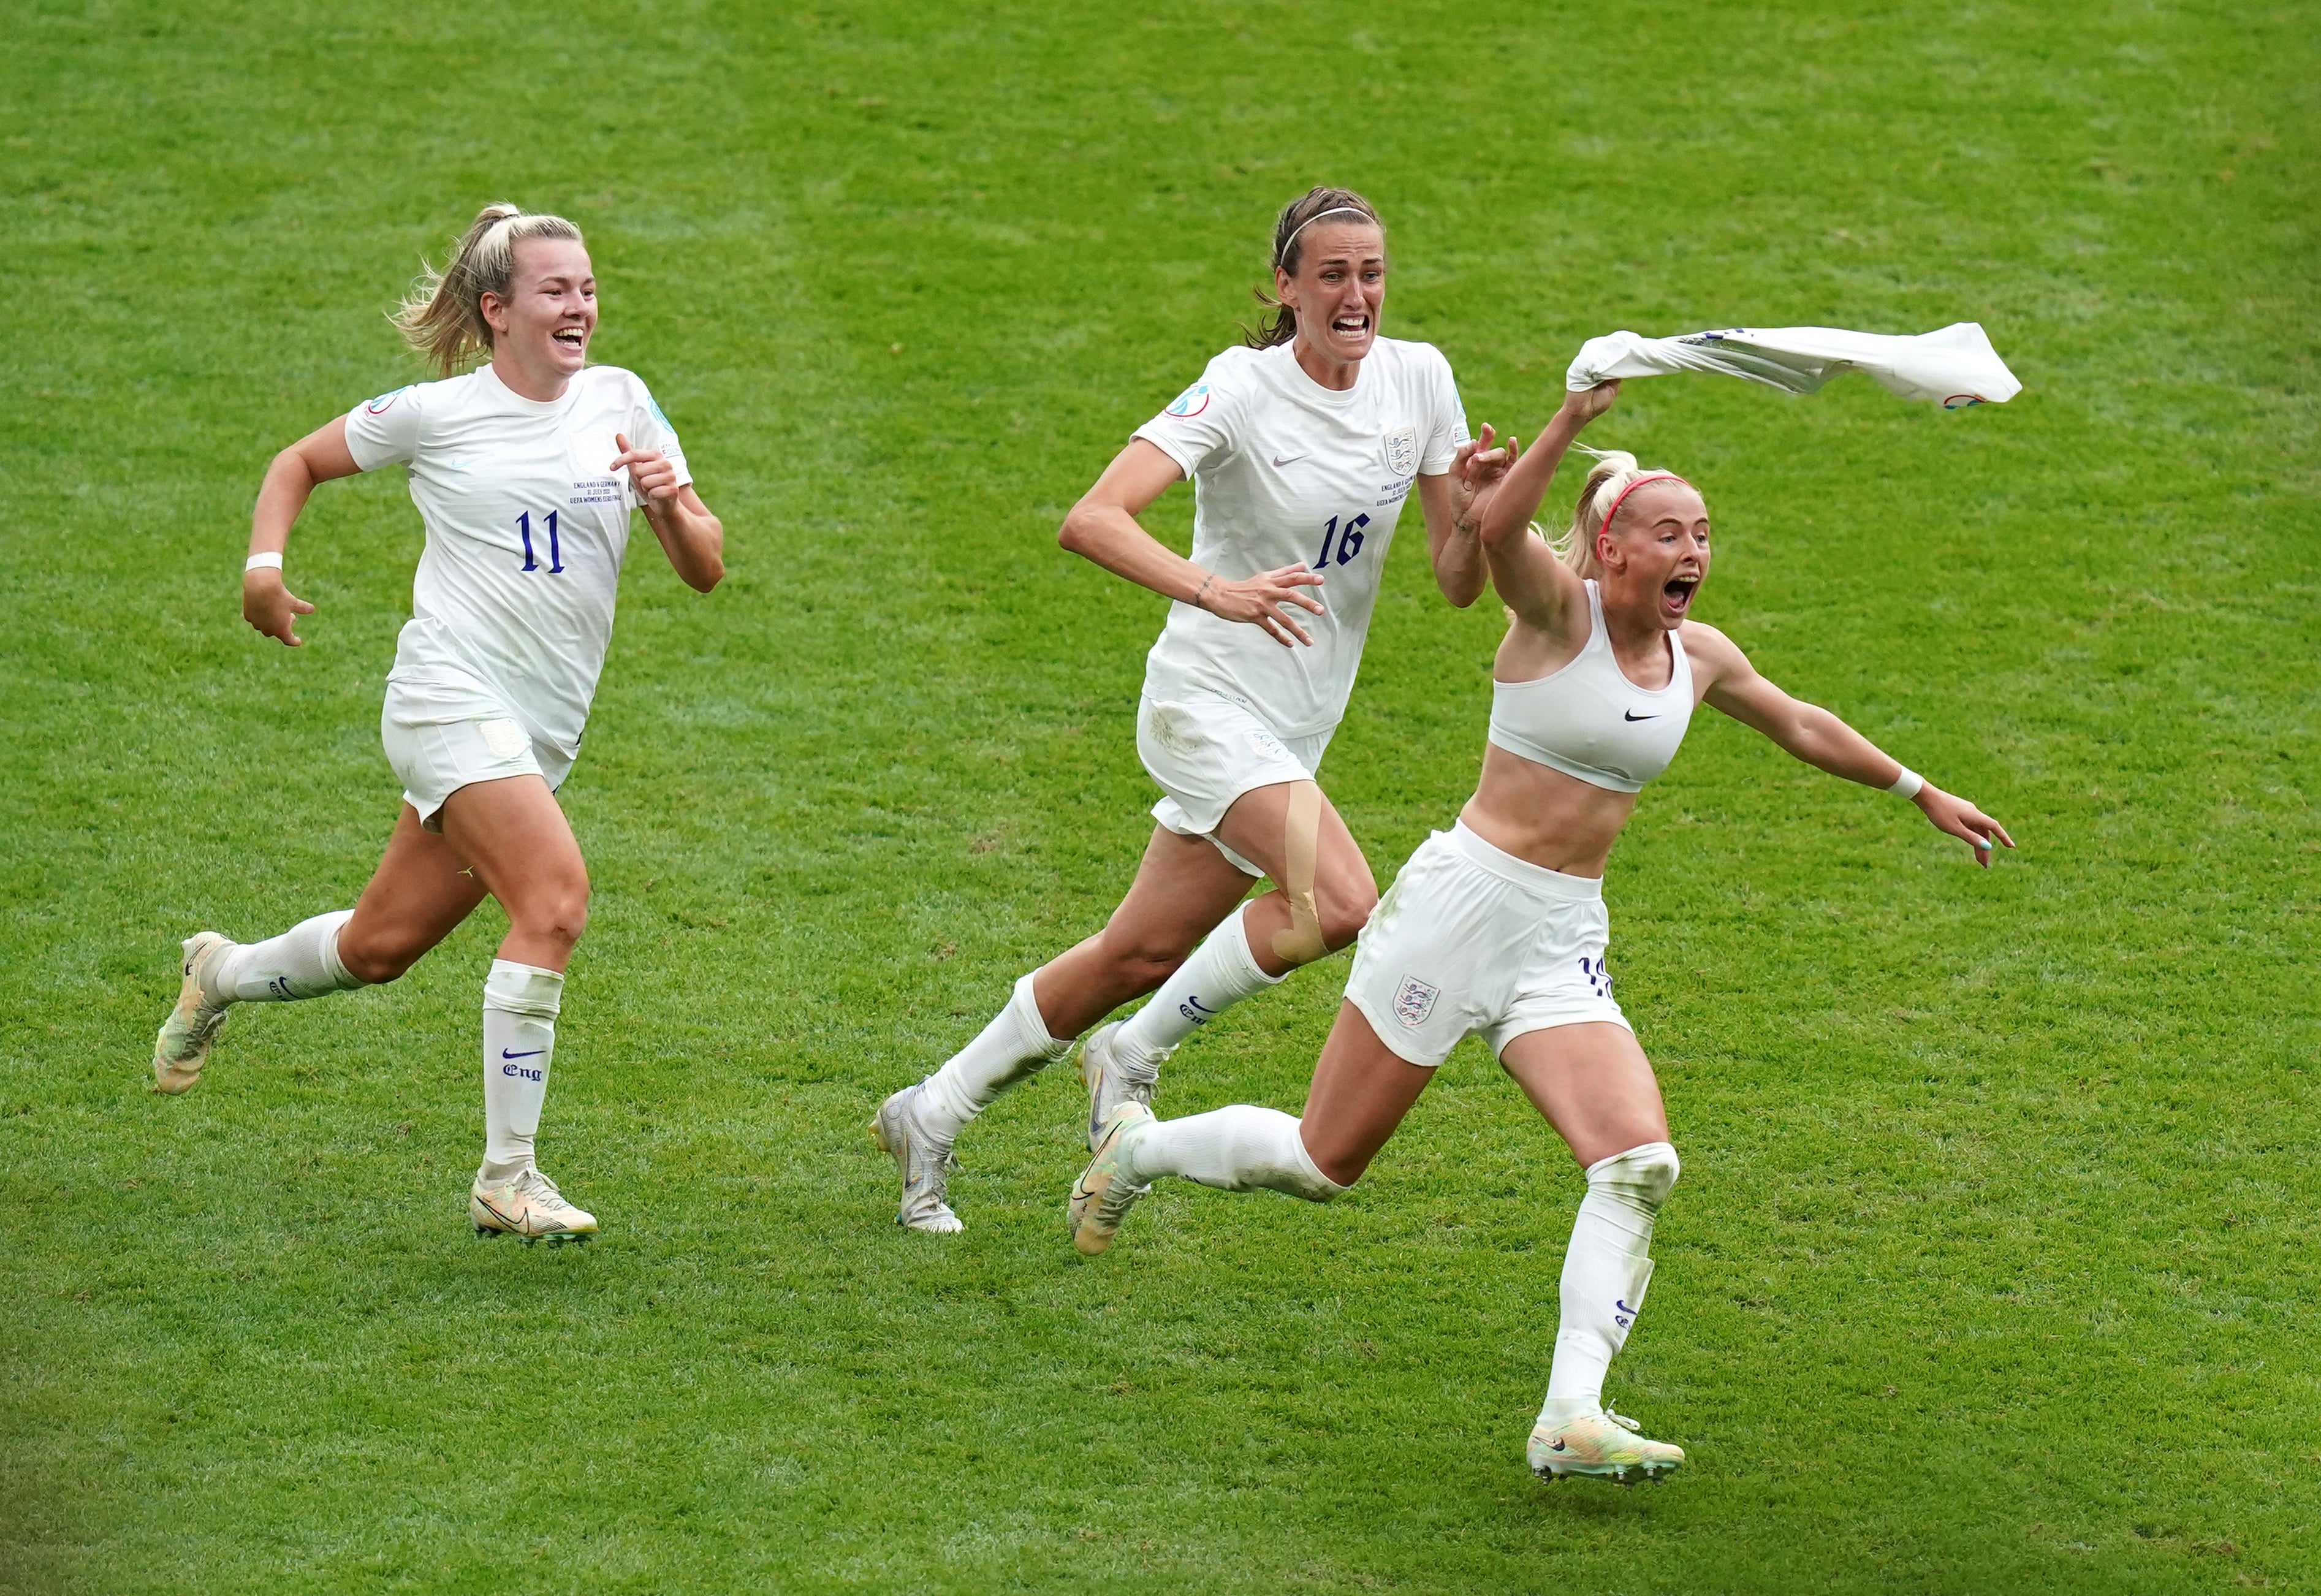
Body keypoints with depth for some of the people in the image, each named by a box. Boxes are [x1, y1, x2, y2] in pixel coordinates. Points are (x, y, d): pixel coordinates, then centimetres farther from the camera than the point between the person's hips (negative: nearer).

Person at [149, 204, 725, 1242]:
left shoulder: (621, 404, 7)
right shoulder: (435, 414, -2)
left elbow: (705, 570, 7)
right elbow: (301, 462, 14)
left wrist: (672, 506, -14)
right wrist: (264, 563, -3)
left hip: (541, 731, 6)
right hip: (451, 696, -6)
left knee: (379, 947, 14)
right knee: (555, 897, -25)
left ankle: (223, 976, 46)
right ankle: (506, 1179, -19)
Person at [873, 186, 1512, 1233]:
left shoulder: (1418, 379, 1)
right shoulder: (1243, 390, -16)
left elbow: (1457, 585, 5)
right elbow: (1091, 521, -28)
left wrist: (1474, 519, -18)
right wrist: (1216, 592, -41)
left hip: (1295, 730, 7)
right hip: (1209, 702, -7)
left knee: (1143, 955, 11)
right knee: (1337, 903, -26)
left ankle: (931, 1116, 27)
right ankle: (1132, 1059, -5)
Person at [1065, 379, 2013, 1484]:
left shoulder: (1699, 657, 9)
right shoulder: (1561, 609, -10)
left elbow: (1801, 727, 30)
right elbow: (1496, 532, -33)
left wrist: (1920, 792, 36)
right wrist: (1576, 415, -43)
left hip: (1565, 947, 5)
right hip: (1461, 905, -5)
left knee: (1640, 1164, -18)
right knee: (1324, 1163, 4)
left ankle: (1572, 1418, -22)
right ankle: (1136, 1147, 33)